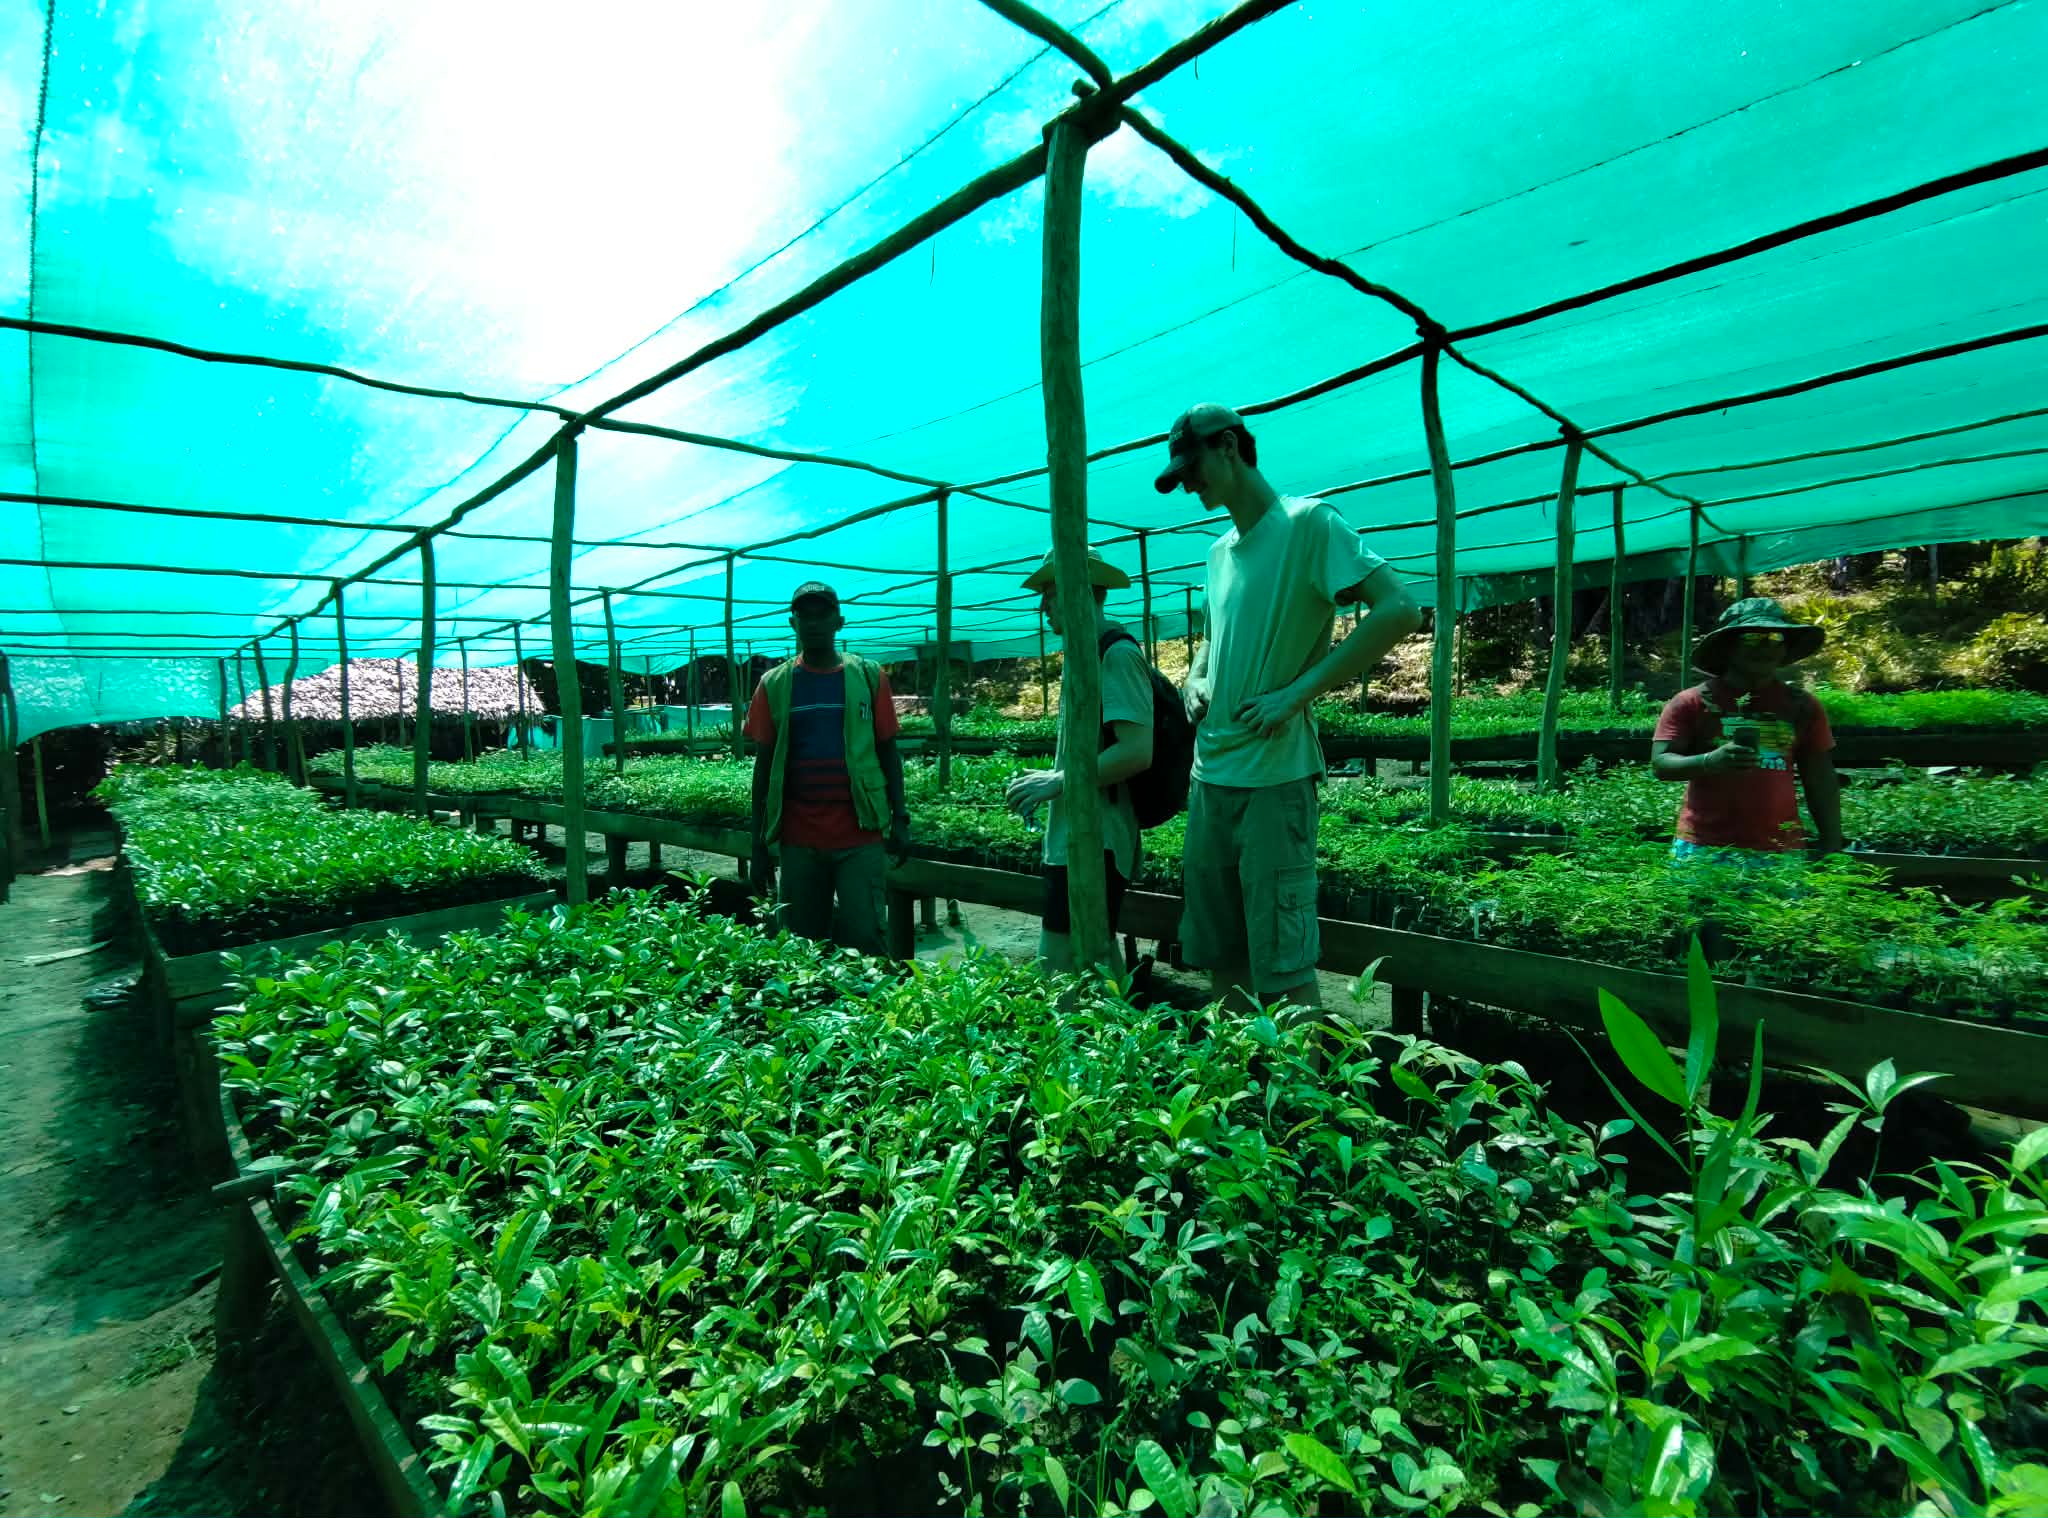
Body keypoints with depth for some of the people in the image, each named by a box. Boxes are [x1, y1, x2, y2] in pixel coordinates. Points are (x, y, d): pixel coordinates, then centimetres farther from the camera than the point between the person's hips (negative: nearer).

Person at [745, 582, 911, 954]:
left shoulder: (868, 677, 3)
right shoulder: (774, 685, 6)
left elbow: (888, 752, 7)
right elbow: (764, 765, 7)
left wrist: (900, 817, -3)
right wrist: (758, 844, 5)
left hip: (860, 837, -1)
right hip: (798, 840, 2)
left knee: (865, 938, -3)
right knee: (804, 946, 10)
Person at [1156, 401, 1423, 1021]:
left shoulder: (1308, 522, -7)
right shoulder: (1219, 550, 16)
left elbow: (1399, 610, -16)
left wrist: (1296, 693, -19)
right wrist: (1196, 680, 9)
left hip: (1274, 776, -8)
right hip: (1210, 774, 8)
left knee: (1283, 963, -4)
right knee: (1217, 951, 14)